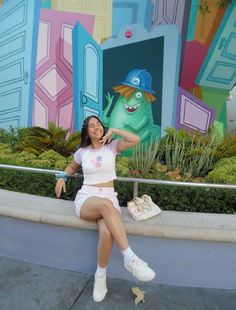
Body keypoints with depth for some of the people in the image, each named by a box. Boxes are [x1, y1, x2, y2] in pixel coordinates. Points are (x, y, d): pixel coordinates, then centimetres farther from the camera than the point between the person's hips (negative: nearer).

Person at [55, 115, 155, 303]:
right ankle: (130, 258, -32)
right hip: (86, 198, 0)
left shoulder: (112, 146, 7)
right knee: (106, 204, -39)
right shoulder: (82, 152, 11)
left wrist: (113, 131, 0)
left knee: (107, 233, -32)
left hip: (110, 197, 0)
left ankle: (101, 275, -3)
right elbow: (72, 167, 31)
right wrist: (62, 177, 12)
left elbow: (136, 140, -8)